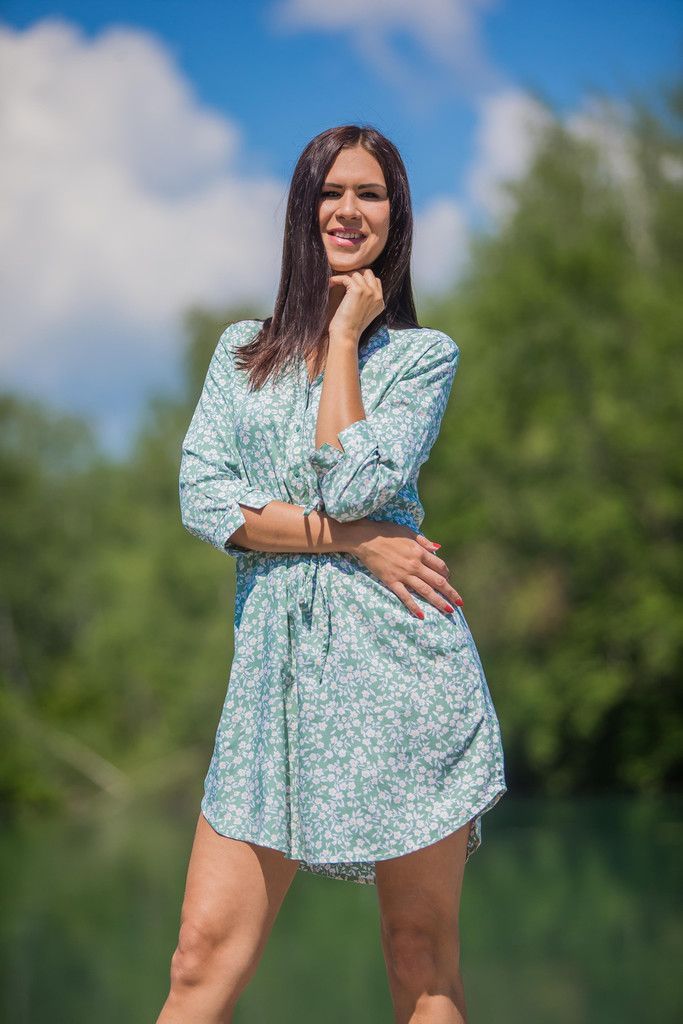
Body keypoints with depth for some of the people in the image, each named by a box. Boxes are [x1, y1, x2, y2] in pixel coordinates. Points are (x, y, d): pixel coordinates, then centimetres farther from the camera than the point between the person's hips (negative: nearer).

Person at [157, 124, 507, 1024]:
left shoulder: (425, 353, 7)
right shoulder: (242, 349, 16)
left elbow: (353, 483, -10)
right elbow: (202, 499, 1)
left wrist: (343, 334, -2)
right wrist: (350, 538, -9)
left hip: (399, 655, -2)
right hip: (275, 658, 2)